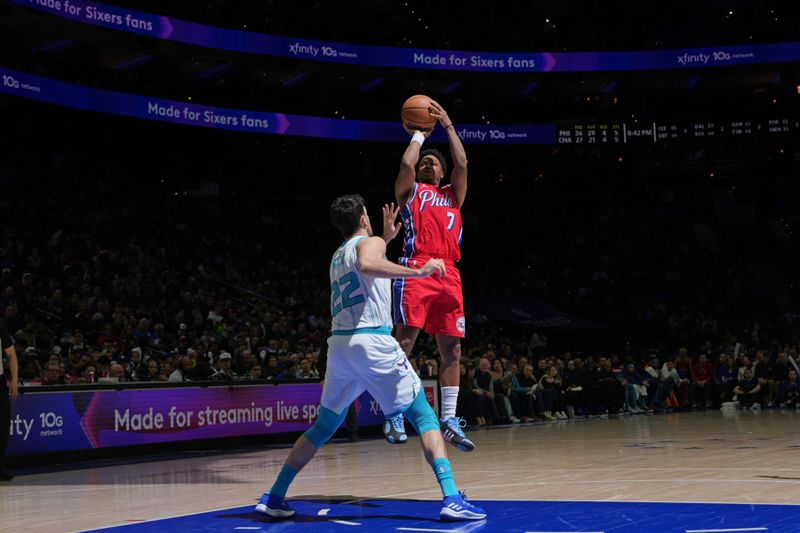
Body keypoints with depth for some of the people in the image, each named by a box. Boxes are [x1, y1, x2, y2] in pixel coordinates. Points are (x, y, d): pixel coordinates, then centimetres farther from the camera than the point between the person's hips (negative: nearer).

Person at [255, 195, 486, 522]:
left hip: (339, 344, 7)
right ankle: (452, 499, -16)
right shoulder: (370, 242, 3)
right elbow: (367, 265, -23)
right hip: (372, 340, -7)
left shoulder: (338, 255, 26)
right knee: (423, 416, -3)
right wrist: (418, 272, -21)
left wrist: (387, 238, 50)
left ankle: (274, 497, 20)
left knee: (324, 426, 20)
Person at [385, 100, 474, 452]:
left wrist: (448, 126, 18)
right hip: (415, 269, -4)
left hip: (449, 274, 5)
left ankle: (449, 420, 5)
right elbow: (406, 164, -1)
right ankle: (395, 414, -12)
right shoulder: (410, 191, 18)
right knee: (405, 341, -13)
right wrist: (419, 135, 15)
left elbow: (462, 164, 13)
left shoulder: (453, 195, 27)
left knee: (452, 349, 1)